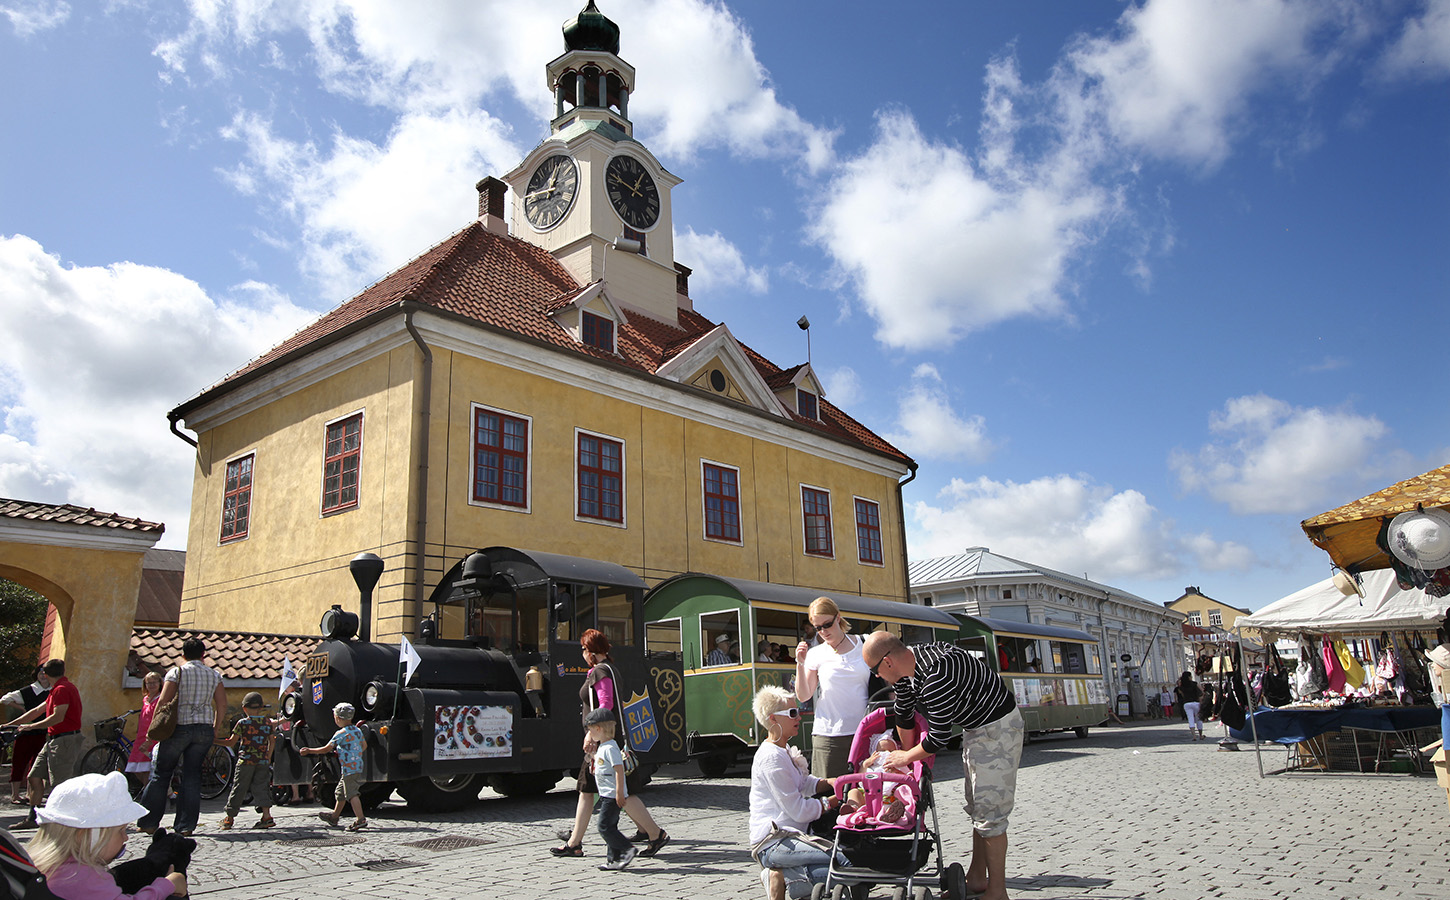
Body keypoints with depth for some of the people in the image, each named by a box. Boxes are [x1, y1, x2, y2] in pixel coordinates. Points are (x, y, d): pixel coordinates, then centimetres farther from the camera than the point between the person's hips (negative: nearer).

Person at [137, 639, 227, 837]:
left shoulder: (177, 672, -2)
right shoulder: (214, 675, 8)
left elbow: (163, 701, -9)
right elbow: (222, 705, 6)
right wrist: (215, 729, 15)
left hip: (179, 727, -3)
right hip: (204, 729, 3)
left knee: (161, 774, 10)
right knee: (192, 777, 7)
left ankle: (149, 823, 13)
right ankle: (186, 826, 6)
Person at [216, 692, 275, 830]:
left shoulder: (242, 723, -5)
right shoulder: (267, 722, 5)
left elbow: (231, 742, -5)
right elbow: (271, 741, 10)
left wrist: (215, 741, 9)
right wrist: (268, 757, 21)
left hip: (245, 761, -3)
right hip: (263, 761, 3)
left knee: (238, 788, 7)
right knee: (261, 787, 6)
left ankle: (230, 818, 17)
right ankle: (267, 815, -6)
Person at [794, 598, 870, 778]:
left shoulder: (863, 644, 6)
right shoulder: (816, 654, 5)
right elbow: (803, 696, 0)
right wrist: (800, 664, -11)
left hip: (863, 731, 1)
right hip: (829, 735, 0)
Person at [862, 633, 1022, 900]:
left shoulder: (936, 675, -35)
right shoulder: (904, 668, -6)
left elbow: (938, 738, -27)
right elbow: (904, 716, 11)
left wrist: (906, 757, -10)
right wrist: (908, 755, 20)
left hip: (998, 727, -9)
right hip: (975, 726, 10)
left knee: (989, 810, -6)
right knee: (977, 807, 15)